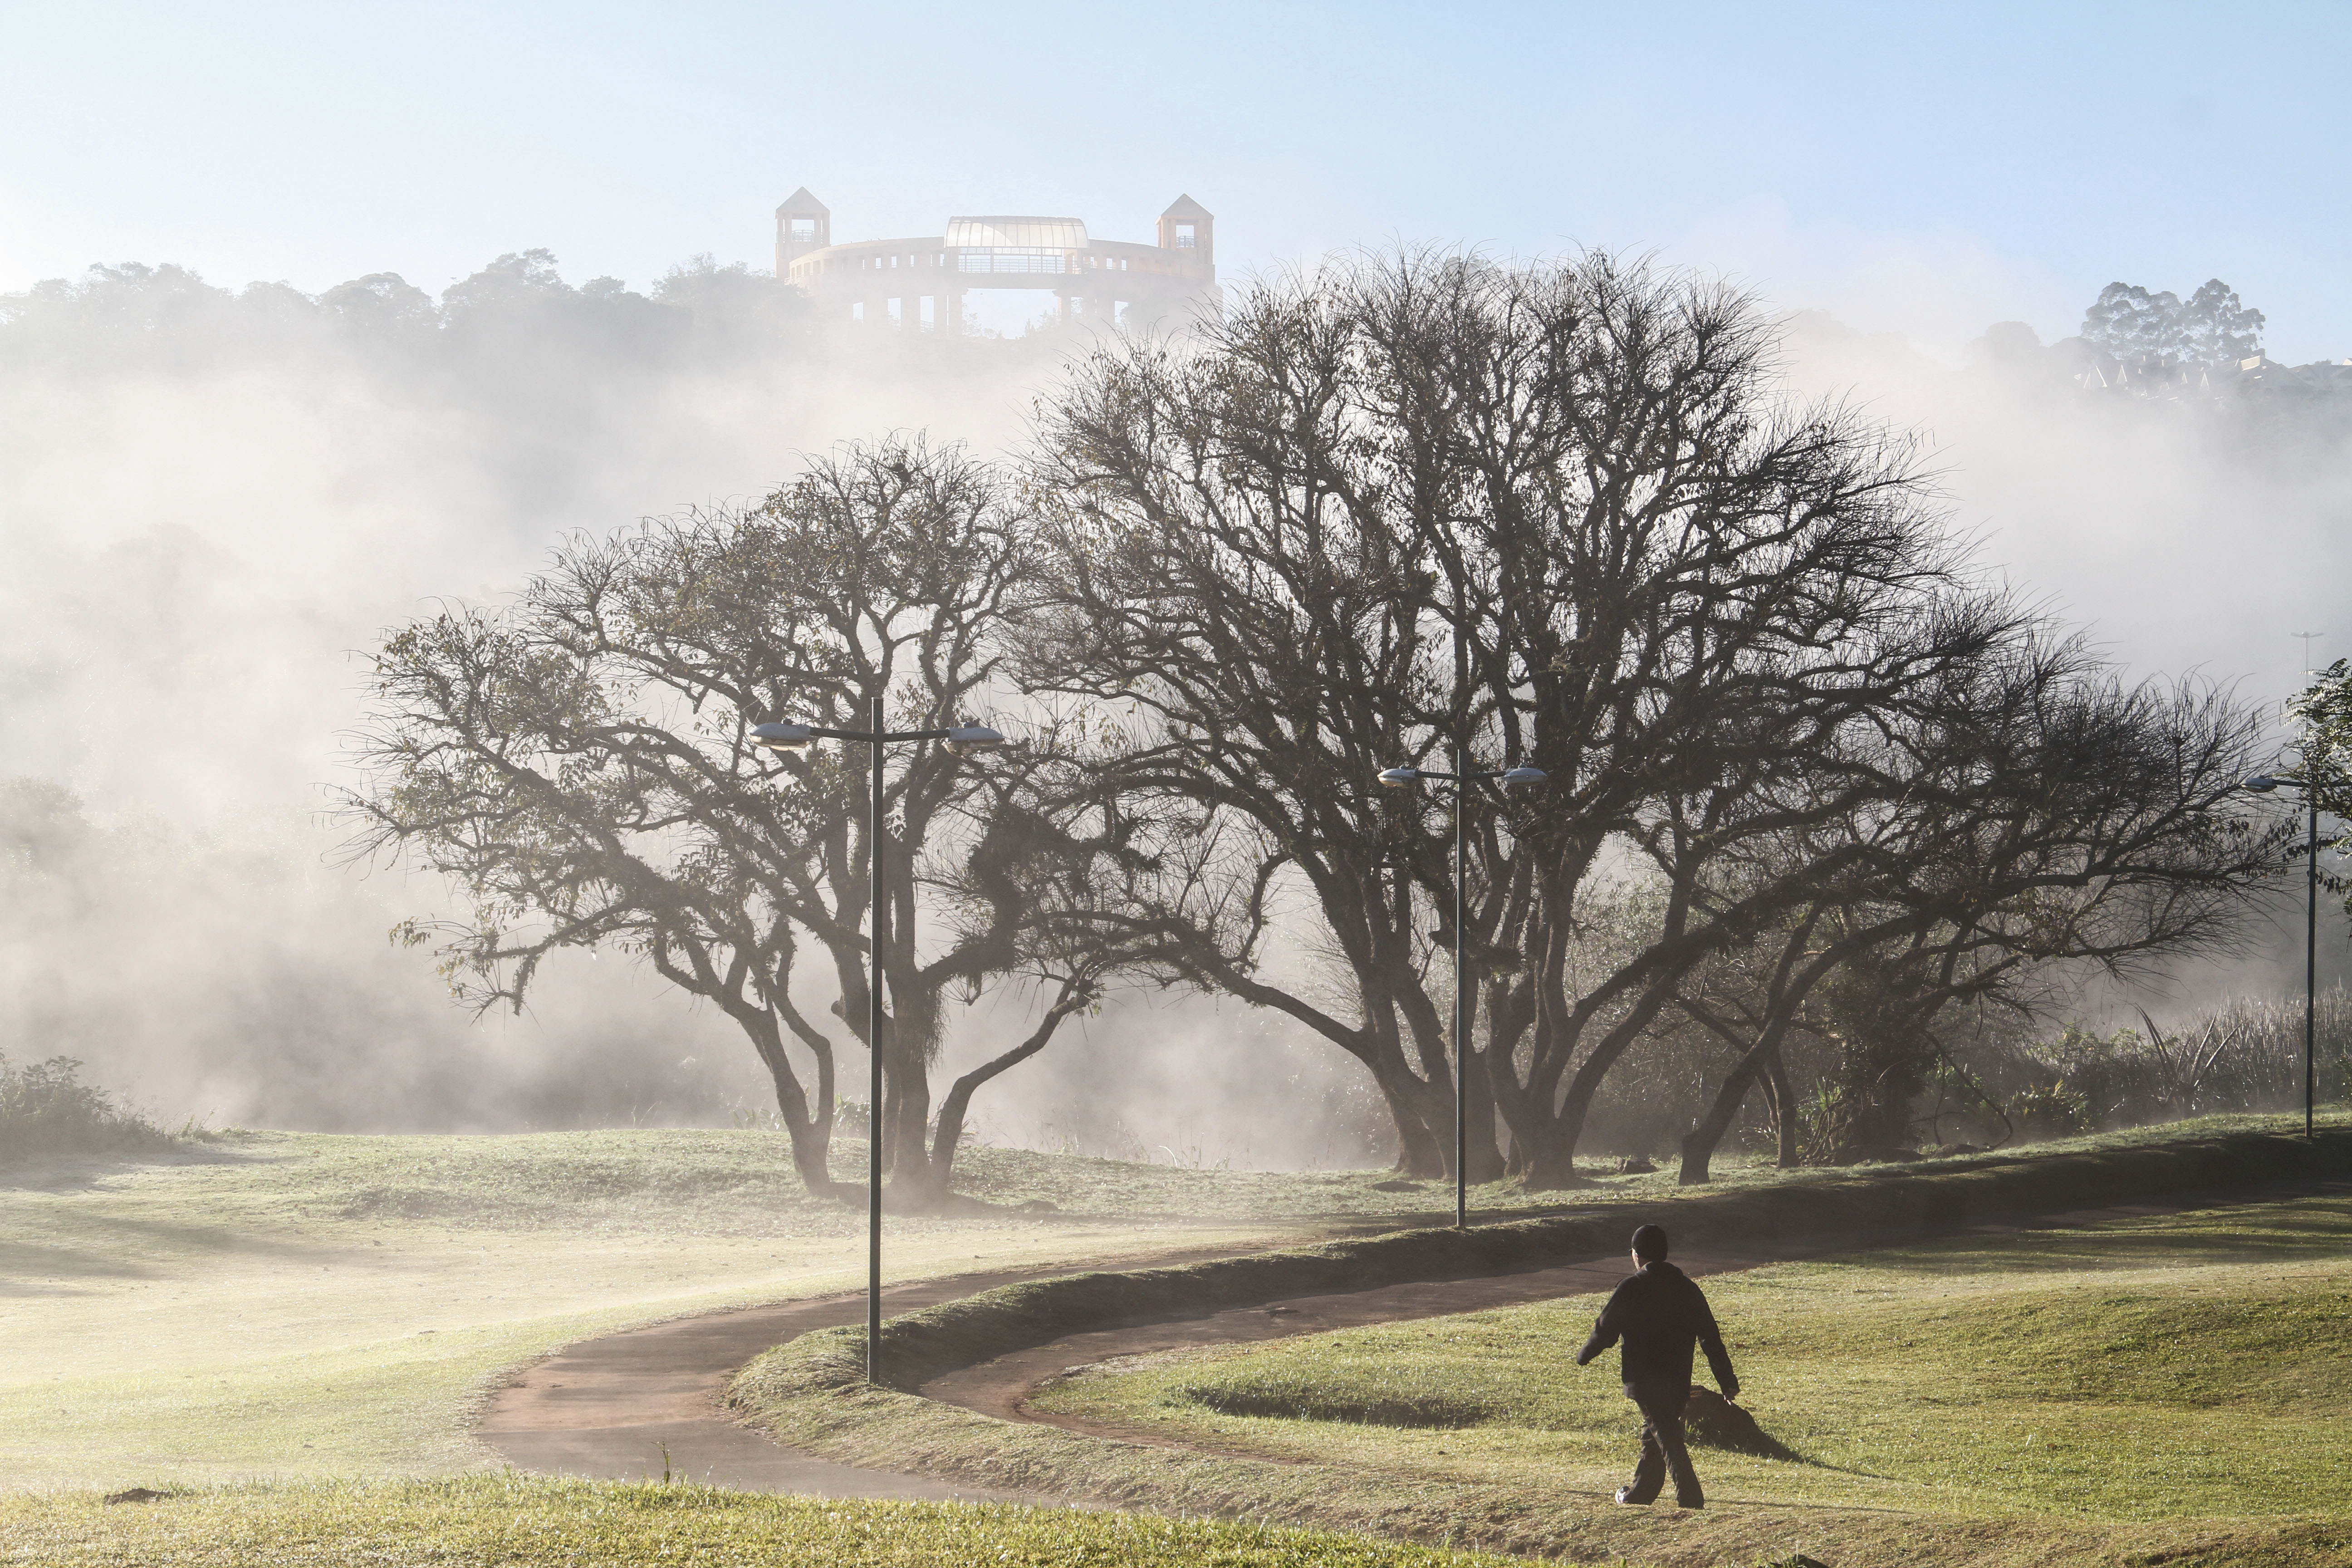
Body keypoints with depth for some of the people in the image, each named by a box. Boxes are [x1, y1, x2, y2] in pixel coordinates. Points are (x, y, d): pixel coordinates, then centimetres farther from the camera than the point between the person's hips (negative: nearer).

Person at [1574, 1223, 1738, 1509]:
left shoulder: (1630, 1290, -11)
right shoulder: (1687, 1287, 5)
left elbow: (1605, 1331, -3)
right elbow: (1711, 1337, 5)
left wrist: (1584, 1356, 17)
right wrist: (1728, 1381, 8)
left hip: (1645, 1380, -6)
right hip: (1679, 1381, 6)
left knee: (1667, 1438, -7)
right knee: (1653, 1435, 20)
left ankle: (1690, 1495, -16)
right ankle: (1641, 1491, 32)